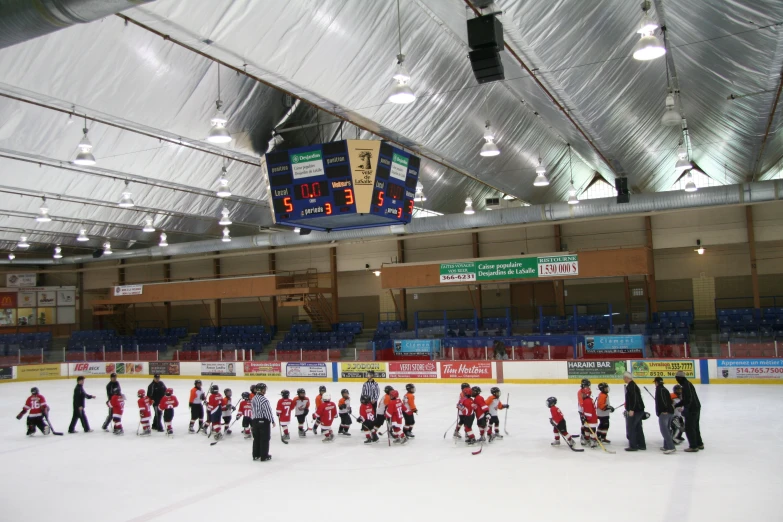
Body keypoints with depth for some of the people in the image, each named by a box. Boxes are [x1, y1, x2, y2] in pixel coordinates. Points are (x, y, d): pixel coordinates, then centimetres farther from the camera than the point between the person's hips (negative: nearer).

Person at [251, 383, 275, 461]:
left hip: (255, 420, 7)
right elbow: (268, 412, -18)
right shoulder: (264, 400, -20)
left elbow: (253, 410, 12)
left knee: (256, 438, 15)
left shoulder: (253, 399, 5)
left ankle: (256, 455, 21)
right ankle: (264, 456, 6)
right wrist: (273, 421, -9)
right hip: (264, 421, -7)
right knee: (264, 439, 2)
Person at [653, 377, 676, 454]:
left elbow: (662, 399, -19)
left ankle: (671, 447, -18)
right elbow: (670, 400, 19)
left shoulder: (659, 389, -5)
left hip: (664, 412, -10)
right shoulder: (665, 389, 21)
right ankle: (666, 446, 23)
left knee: (664, 430, -11)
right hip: (670, 411, 10)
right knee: (667, 429, 17)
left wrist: (665, 410, -24)